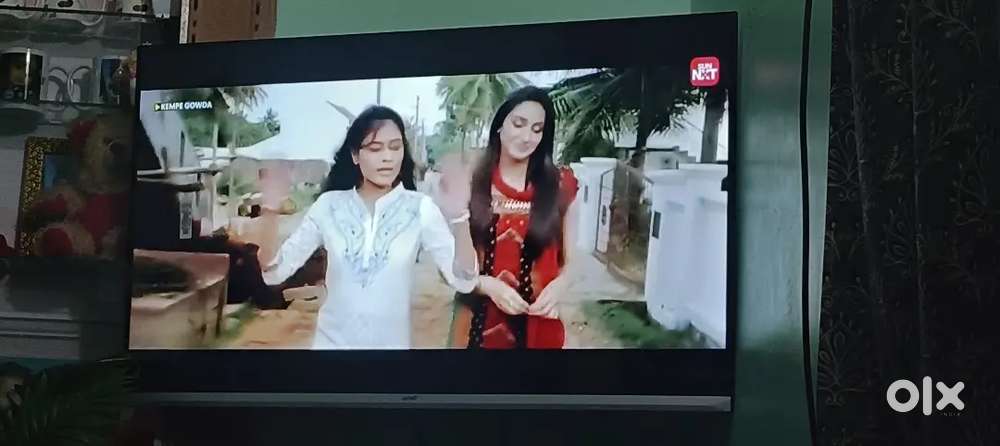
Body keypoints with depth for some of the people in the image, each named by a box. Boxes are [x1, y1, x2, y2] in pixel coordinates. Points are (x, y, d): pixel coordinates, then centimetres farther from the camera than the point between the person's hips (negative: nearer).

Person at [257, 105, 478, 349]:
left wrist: (458, 217, -32)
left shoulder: (420, 208, -9)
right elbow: (274, 272, -4)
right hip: (332, 342, 1)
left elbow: (463, 281, -17)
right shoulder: (329, 205, -4)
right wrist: (271, 210, -19)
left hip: (391, 343, -1)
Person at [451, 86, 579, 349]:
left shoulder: (561, 185, 1)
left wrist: (559, 285, -13)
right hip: (479, 323, -1)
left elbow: (570, 261, 8)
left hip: (538, 326, 1)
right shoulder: (470, 184, -2)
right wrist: (488, 285, -18)